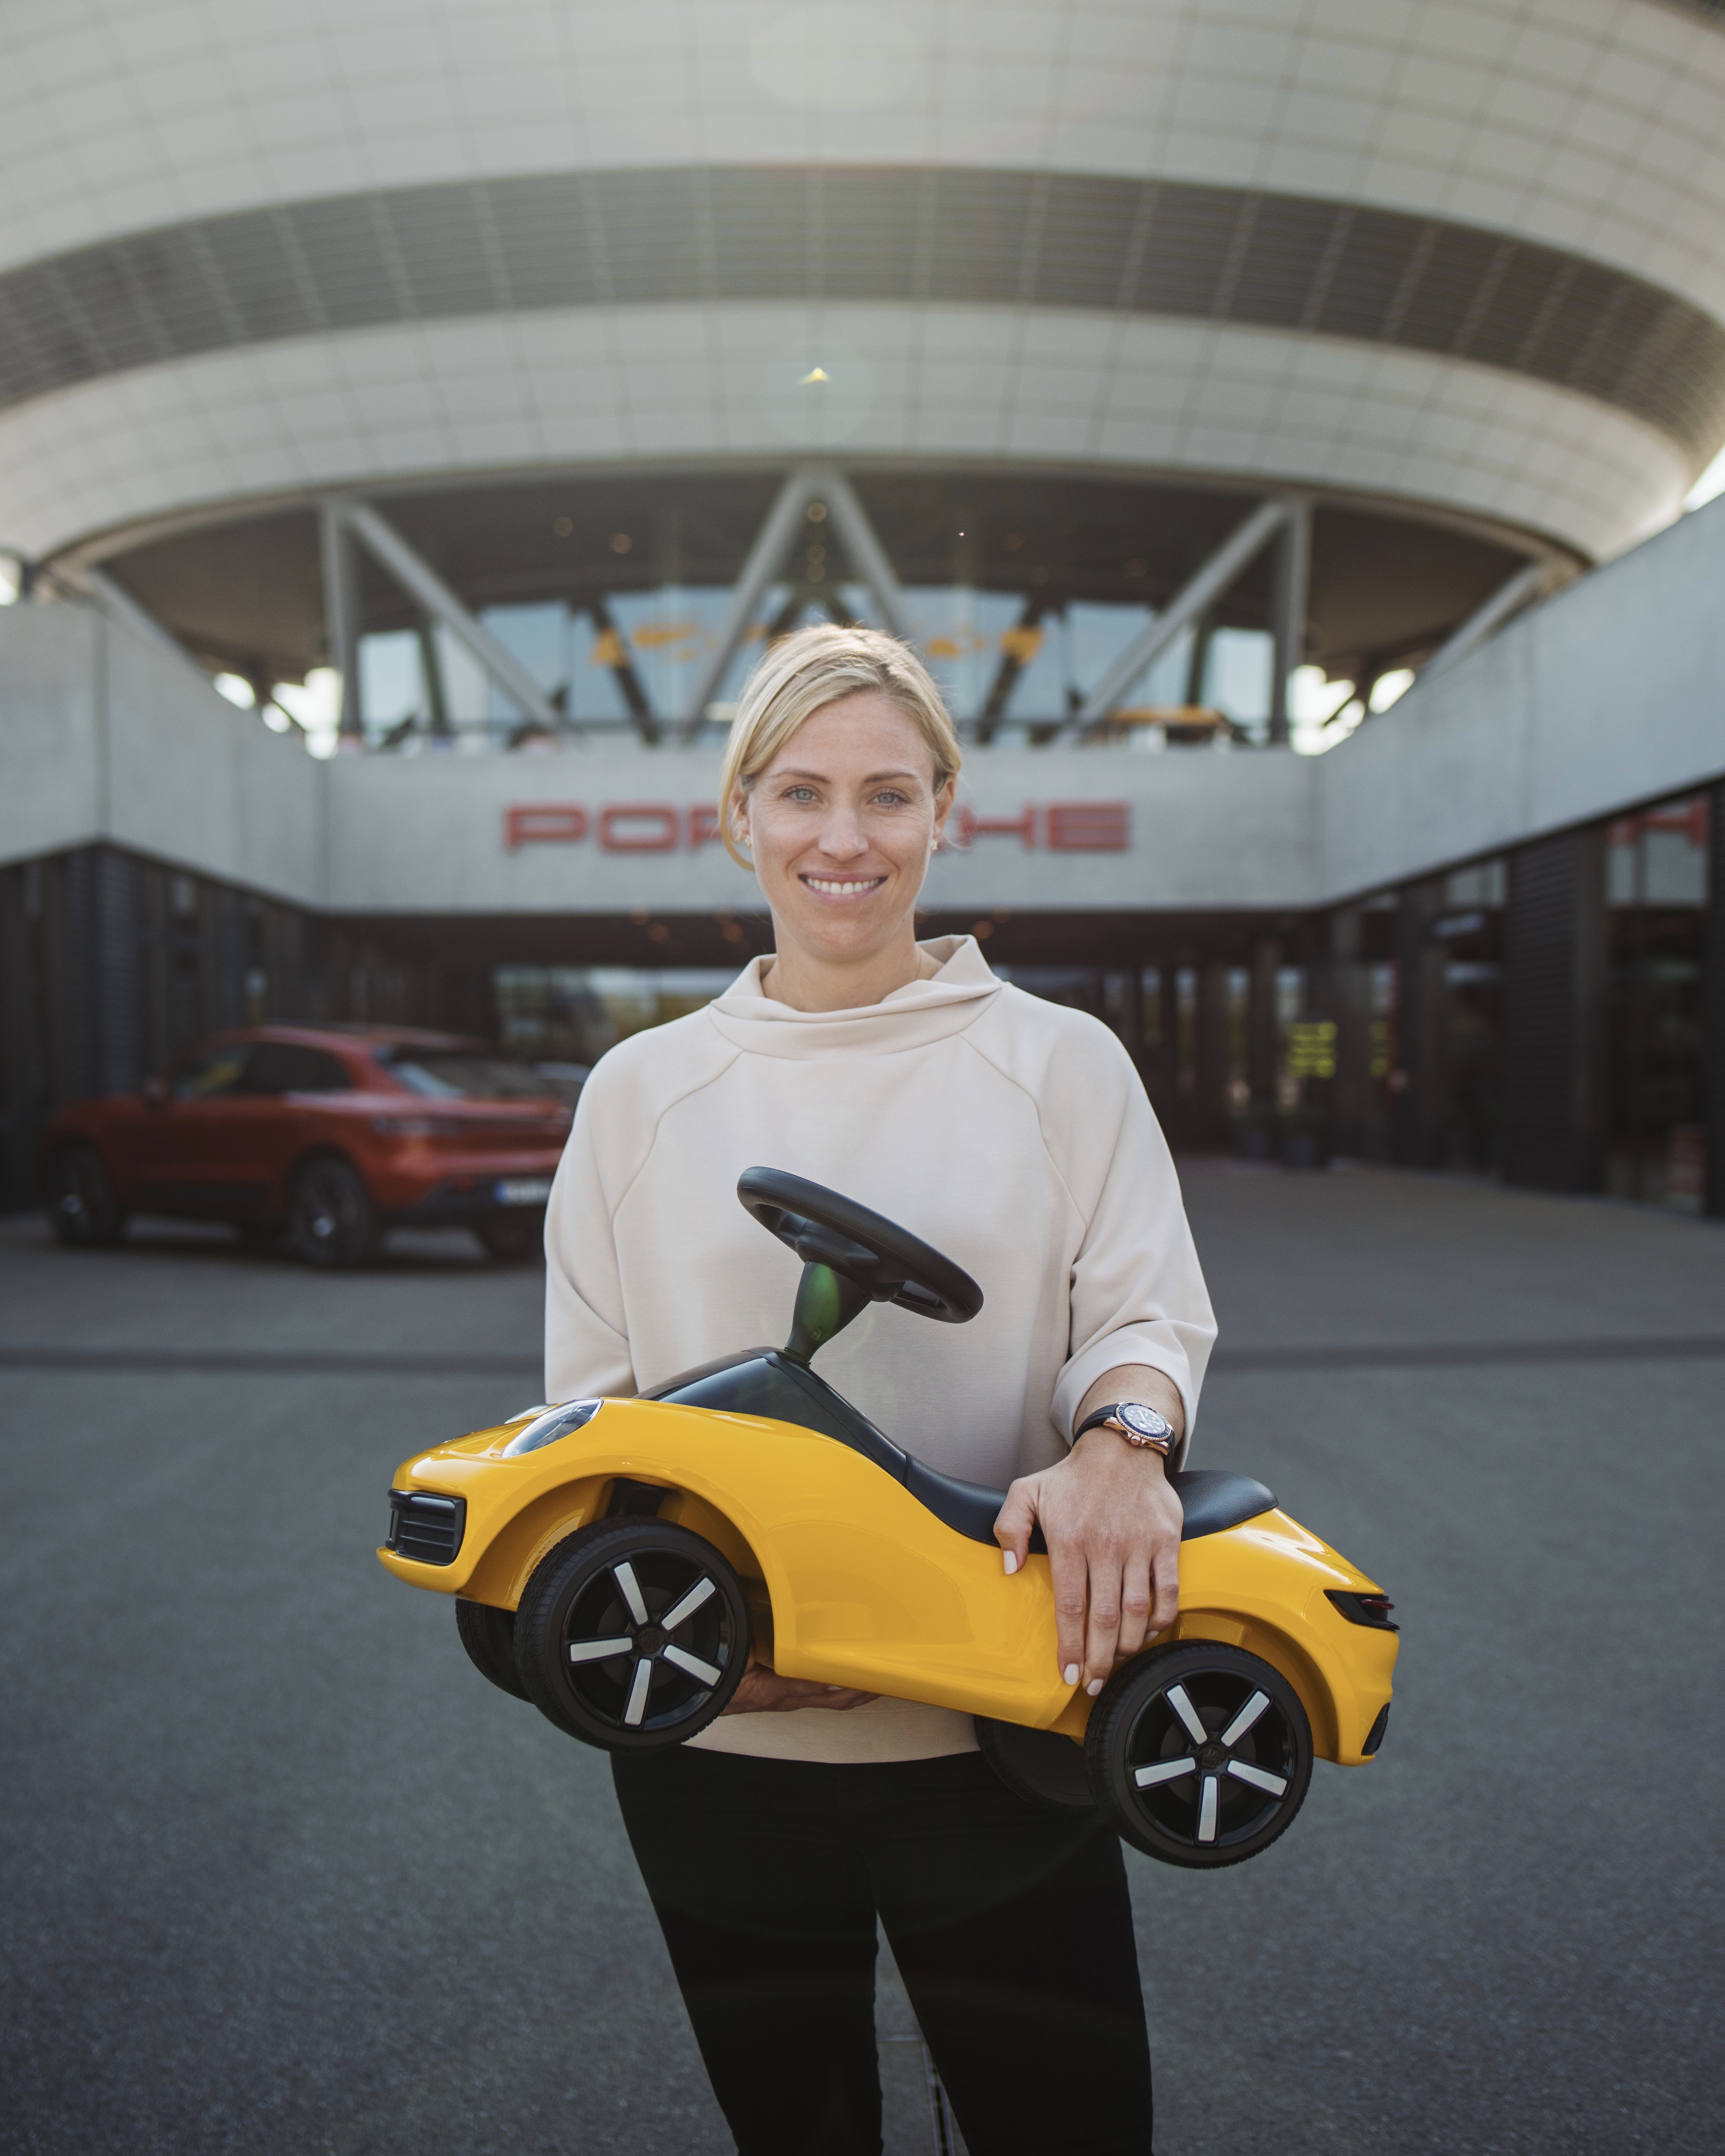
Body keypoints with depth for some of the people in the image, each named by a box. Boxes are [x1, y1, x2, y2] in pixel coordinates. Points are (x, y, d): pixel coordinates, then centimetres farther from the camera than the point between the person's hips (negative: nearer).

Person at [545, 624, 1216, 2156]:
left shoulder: (1060, 1063, 1)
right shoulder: (644, 1089, 3)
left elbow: (1151, 1313, -3)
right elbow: (592, 1396, 4)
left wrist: (1119, 1445, -26)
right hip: (719, 1746, 2)